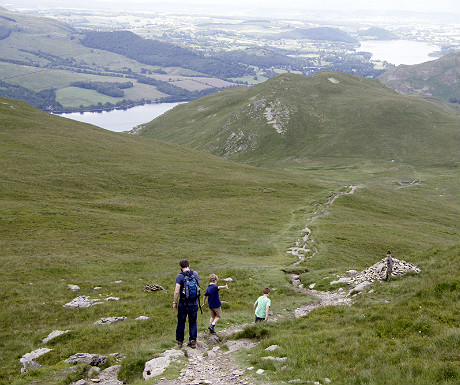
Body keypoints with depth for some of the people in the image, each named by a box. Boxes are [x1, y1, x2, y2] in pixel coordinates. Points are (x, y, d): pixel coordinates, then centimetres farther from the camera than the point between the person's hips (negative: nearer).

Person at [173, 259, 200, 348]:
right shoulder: (195, 274, 0)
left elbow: (177, 292, -16)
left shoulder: (180, 276, -13)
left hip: (183, 304, -3)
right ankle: (193, 341, 12)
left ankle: (179, 342, 19)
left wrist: (174, 302, -4)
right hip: (194, 303, 3)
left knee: (181, 323, 11)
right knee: (193, 323, 12)